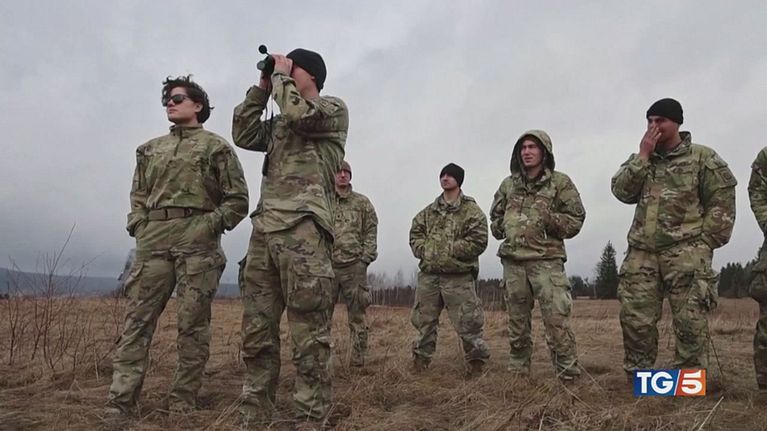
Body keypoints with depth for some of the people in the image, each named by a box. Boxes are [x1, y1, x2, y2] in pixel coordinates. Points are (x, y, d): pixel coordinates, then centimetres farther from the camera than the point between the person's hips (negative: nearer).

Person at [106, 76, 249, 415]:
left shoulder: (216, 147, 9)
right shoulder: (150, 149, 23)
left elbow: (238, 199, 4)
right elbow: (138, 194, 24)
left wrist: (211, 226, -7)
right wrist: (138, 226, 7)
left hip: (197, 242, -4)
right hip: (153, 242, 4)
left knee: (192, 323, -2)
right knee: (138, 318, -2)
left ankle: (182, 405, 5)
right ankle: (120, 402, -1)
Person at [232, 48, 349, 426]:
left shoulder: (333, 109, 10)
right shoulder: (279, 124, 30)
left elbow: (300, 113, -9)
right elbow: (243, 135, 20)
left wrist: (281, 77, 8)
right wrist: (262, 87, 21)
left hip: (303, 228, -7)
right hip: (264, 228, 7)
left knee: (308, 334, -8)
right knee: (256, 331, 6)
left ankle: (311, 418, -2)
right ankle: (254, 415, 14)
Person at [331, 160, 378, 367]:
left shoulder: (362, 202, 8)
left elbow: (371, 231, 5)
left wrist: (365, 257, -4)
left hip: (354, 266, 0)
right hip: (327, 265, 1)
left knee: (357, 315, 4)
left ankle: (357, 360, 12)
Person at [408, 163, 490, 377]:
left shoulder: (472, 210, -1)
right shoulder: (429, 211, 15)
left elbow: (478, 241, -10)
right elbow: (415, 234, 15)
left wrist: (450, 250, -14)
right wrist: (424, 250, -4)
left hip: (458, 276, -5)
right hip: (428, 274, 5)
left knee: (467, 323, -1)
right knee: (424, 320, 12)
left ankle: (476, 362, 14)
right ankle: (420, 359, 26)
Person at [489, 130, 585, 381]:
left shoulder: (560, 183, 2)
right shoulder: (508, 184, 14)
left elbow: (576, 219, 0)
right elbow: (495, 216, 24)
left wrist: (549, 219, -14)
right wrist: (501, 227, 4)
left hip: (546, 260, -4)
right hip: (512, 261, 4)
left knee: (557, 320, -10)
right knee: (517, 322, 11)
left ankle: (569, 376, -1)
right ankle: (517, 374, 21)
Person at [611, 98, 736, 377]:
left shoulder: (702, 157, 4)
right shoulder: (641, 160, 16)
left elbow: (722, 202, 1)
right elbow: (622, 192, 1)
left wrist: (703, 243, -6)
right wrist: (643, 156, -4)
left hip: (685, 252, -3)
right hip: (642, 252, 4)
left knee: (690, 320, -5)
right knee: (635, 318, 1)